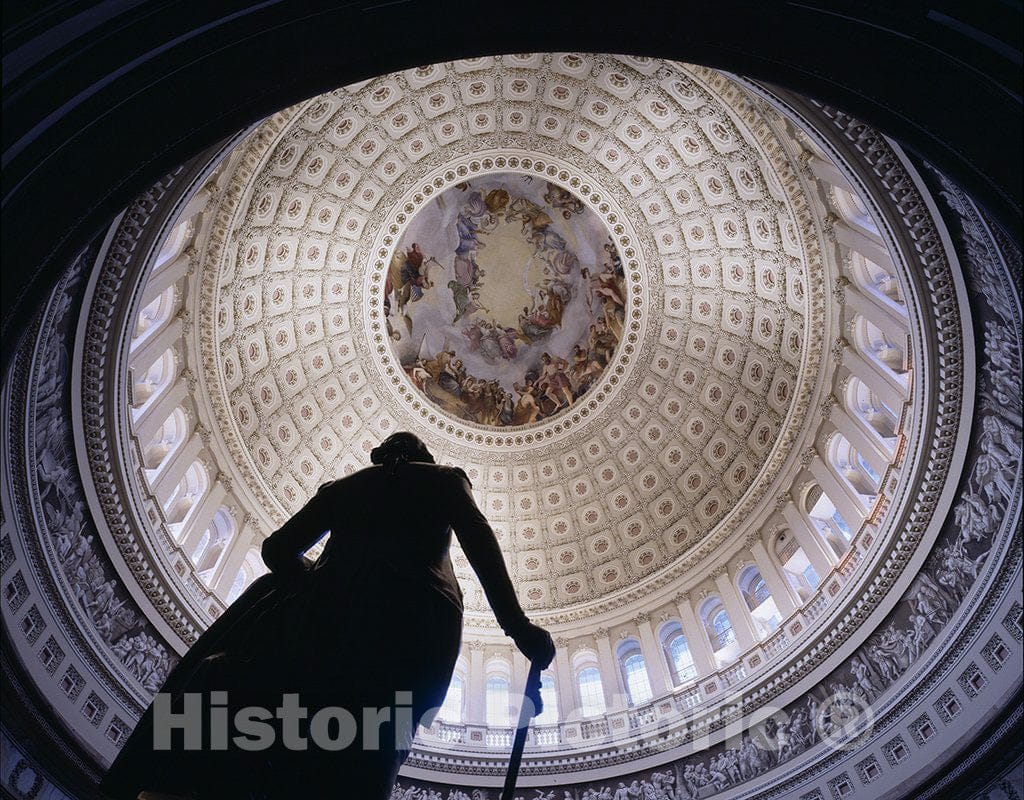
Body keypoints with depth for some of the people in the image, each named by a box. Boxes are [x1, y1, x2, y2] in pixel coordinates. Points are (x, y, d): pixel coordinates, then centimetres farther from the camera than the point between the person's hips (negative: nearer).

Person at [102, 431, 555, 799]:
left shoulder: (343, 486, 29)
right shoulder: (444, 479, 24)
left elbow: (278, 549, 19)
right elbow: (479, 540, 5)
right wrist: (517, 626, -1)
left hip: (335, 608, 1)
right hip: (417, 621, -1)